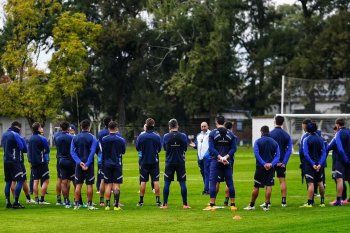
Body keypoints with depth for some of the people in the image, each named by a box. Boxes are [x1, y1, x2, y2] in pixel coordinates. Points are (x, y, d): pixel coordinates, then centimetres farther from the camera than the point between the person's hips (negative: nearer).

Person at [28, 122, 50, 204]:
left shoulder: (30, 139, 8)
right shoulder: (42, 138, -11)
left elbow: (28, 150, 14)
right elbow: (47, 150, -6)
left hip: (33, 163, 7)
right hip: (42, 162, -7)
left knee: (35, 181, 10)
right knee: (46, 180, -1)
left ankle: (36, 199, 9)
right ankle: (42, 199, -6)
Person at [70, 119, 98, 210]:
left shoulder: (75, 138, 6)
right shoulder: (92, 138, -4)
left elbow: (72, 152, -1)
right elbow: (92, 152, -13)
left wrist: (79, 162, -10)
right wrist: (87, 164, -14)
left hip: (79, 164, 3)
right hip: (89, 164, -3)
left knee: (78, 185, 7)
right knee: (89, 185, 3)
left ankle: (76, 204, 6)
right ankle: (90, 204, 3)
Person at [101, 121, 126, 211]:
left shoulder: (103, 139, -3)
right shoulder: (121, 140, -7)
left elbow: (102, 151, 8)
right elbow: (123, 152, 7)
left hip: (106, 164, 2)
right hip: (117, 164, -2)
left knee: (108, 185, 7)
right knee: (116, 185, 1)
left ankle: (107, 204, 4)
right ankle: (116, 205, -3)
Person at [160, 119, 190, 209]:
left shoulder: (166, 136, -5)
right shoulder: (183, 136, -5)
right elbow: (185, 148, 6)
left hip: (169, 162, 0)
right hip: (180, 162, 0)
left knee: (167, 183, 5)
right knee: (182, 183, 5)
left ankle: (165, 204, 3)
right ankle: (185, 204, 6)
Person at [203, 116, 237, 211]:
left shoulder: (213, 133, -2)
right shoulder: (230, 134, 8)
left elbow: (211, 148, -11)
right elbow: (233, 148, 1)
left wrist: (219, 157, -13)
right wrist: (226, 157, -8)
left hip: (215, 161, -3)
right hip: (227, 162, 3)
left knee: (213, 182, -1)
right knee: (230, 183, 8)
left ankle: (212, 205, -7)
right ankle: (233, 205, 10)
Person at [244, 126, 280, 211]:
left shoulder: (258, 141, -1)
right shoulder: (274, 142, 8)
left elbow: (257, 154, -14)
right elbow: (277, 156, -1)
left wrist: (264, 164, -17)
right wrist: (271, 164, -13)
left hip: (260, 167, -2)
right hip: (271, 167, 2)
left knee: (256, 187, 6)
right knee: (269, 186, 3)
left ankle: (252, 205, 14)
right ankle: (267, 205, -2)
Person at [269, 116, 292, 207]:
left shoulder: (270, 134, -7)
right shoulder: (286, 135, 3)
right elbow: (289, 150, -3)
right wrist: (284, 162, -5)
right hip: (281, 162, 3)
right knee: (282, 181, 8)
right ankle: (284, 201, 6)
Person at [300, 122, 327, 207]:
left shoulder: (306, 139, -8)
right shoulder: (320, 139, 5)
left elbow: (306, 154, -16)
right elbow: (324, 152, -1)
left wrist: (313, 164, -16)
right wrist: (320, 164, -9)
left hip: (310, 164, -5)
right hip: (319, 164, 5)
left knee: (310, 183, -7)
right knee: (320, 183, 16)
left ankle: (310, 203, -9)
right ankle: (322, 202, 22)